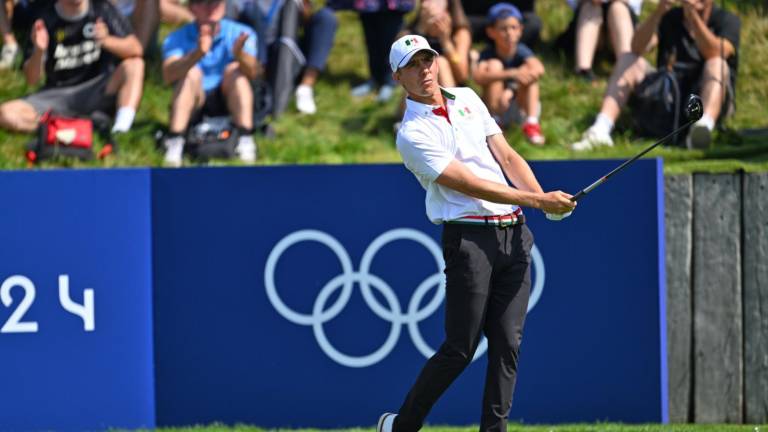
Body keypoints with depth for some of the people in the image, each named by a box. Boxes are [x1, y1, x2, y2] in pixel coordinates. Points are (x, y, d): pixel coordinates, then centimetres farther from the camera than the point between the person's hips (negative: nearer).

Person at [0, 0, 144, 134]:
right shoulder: (46, 20, -6)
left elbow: (136, 50, -13)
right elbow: (32, 80, -7)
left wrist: (107, 40, -33)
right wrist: (39, 51, -28)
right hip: (57, 95, 0)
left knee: (135, 64, -25)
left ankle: (121, 128, -40)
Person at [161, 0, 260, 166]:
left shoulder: (239, 33, -5)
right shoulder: (176, 39, -6)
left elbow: (253, 71, -23)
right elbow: (168, 75, -26)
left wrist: (239, 54, -47)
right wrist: (198, 53, -44)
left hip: (230, 103, 1)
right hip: (195, 107, -1)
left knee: (234, 70, -22)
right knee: (191, 73, -25)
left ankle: (245, 139, -34)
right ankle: (174, 142, -36)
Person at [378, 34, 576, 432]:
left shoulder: (467, 98, 15)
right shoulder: (413, 134, -7)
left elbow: (507, 156, 11)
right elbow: (471, 185, -14)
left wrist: (545, 199, -6)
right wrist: (538, 201, -17)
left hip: (513, 233, 6)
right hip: (469, 238, -6)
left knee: (507, 344, 0)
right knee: (460, 349, -6)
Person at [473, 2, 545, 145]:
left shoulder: (521, 51, -11)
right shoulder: (488, 54, -13)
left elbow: (539, 68, -32)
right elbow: (478, 77, -33)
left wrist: (510, 91, -42)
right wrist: (512, 74, -44)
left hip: (521, 106, 1)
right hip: (496, 108, -1)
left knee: (530, 69, -21)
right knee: (494, 65, -20)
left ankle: (531, 122, -29)